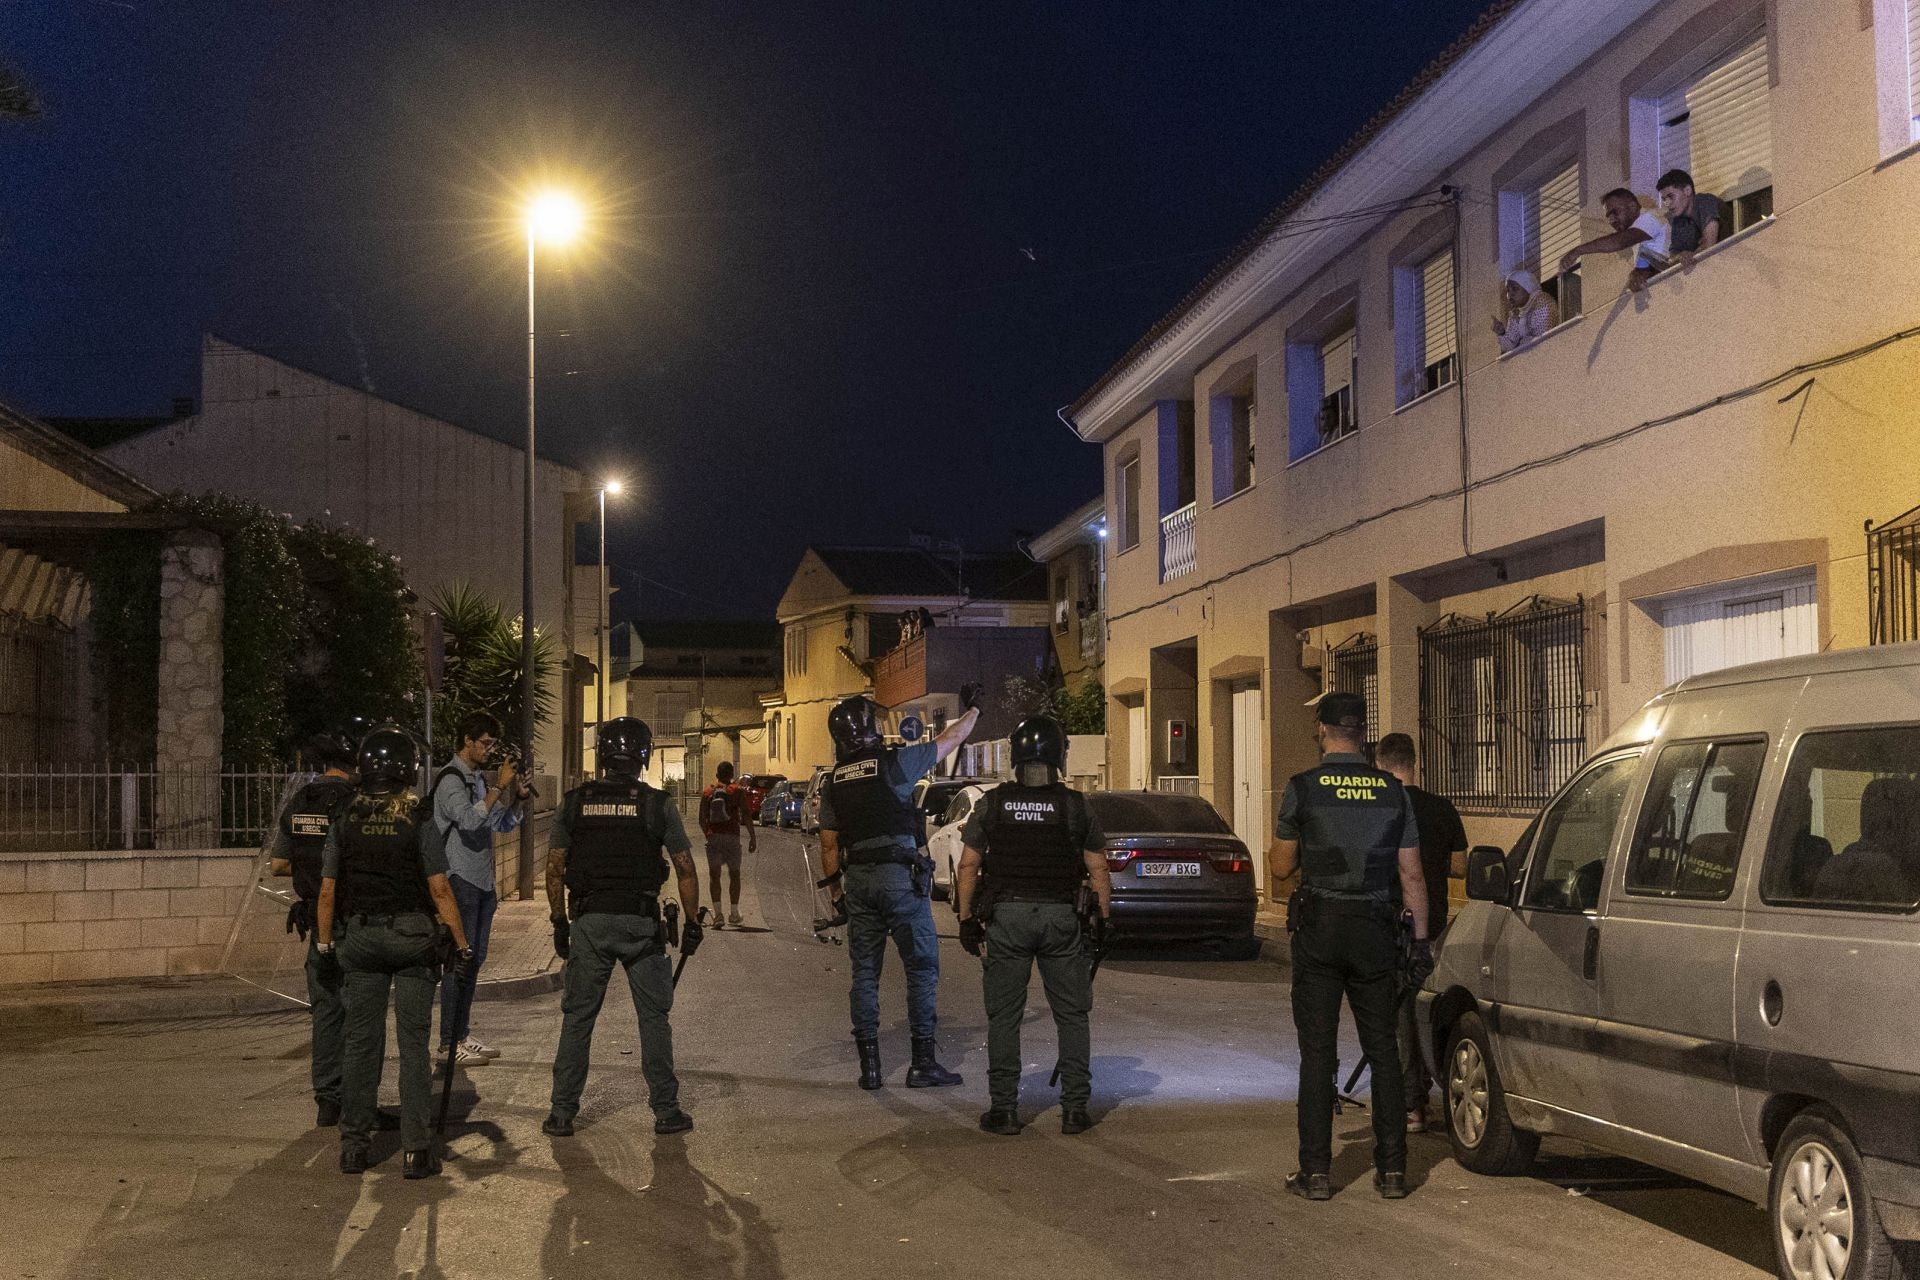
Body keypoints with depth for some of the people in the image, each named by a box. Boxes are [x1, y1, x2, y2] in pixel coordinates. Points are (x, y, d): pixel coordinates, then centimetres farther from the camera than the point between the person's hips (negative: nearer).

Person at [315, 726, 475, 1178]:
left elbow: (328, 891, 5)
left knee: (362, 1041, 10)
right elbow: (439, 890, -9)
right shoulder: (419, 822, -8)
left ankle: (353, 1145, 13)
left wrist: (325, 942, 16)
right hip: (412, 936, -3)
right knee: (413, 1043, 1)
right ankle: (415, 1149, 1)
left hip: (360, 936, 3)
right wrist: (462, 943, -3)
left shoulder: (344, 822, 2)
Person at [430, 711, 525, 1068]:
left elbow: (504, 825, 19)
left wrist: (515, 792, 4)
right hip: (459, 880, -9)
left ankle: (462, 1035, 18)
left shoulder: (479, 780, 17)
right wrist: (499, 787, -23)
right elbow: (469, 819, -26)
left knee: (474, 960, 11)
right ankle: (449, 1044, -7)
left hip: (482, 881, 9)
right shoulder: (450, 779, -10)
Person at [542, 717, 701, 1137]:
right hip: (641, 923, -1)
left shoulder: (573, 802, 2)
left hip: (589, 923, 1)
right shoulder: (656, 804, -3)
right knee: (654, 1017, 8)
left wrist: (560, 921, 13)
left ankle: (561, 1113, 11)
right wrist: (692, 921, 8)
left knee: (577, 1017, 9)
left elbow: (554, 869, 3)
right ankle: (666, 1110, 11)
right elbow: (686, 869, -2)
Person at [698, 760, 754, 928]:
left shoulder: (707, 793, 7)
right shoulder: (736, 792, 0)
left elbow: (702, 820, 9)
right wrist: (753, 837, -1)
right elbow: (746, 817, -6)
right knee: (734, 874, 12)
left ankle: (717, 913, -10)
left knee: (714, 875, 4)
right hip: (731, 836, -1)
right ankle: (734, 913, 14)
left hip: (713, 837, 1)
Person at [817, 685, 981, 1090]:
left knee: (864, 972, 10)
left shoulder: (832, 783, 10)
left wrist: (836, 890, 21)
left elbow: (829, 846, 12)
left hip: (857, 879, 5)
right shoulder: (895, 763, -4)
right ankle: (923, 1062, 1)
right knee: (922, 967, 3)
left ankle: (869, 1065, 9)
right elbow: (948, 741, 9)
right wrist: (972, 709, 25)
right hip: (900, 876, -5)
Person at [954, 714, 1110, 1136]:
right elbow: (1098, 871, 0)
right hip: (1060, 916, 0)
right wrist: (1104, 919, 9)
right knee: (1071, 1016, 9)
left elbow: (968, 867, 0)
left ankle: (1004, 1109, 7)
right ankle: (1074, 1109, 8)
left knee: (1004, 1016, 6)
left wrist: (967, 919, 7)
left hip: (1006, 915, 0)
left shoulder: (992, 803, 0)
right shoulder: (1074, 805, 0)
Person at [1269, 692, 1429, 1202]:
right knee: (1383, 1048, 9)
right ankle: (1393, 1169, 10)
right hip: (1375, 929, 2)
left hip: (1319, 927, -2)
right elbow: (1411, 875, 4)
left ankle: (1316, 1171, 3)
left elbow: (1282, 866, 1)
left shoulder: (1302, 788, -6)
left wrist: (1274, 850, 23)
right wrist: (1421, 939, 10)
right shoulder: (1393, 791, 3)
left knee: (1317, 1050, 2)